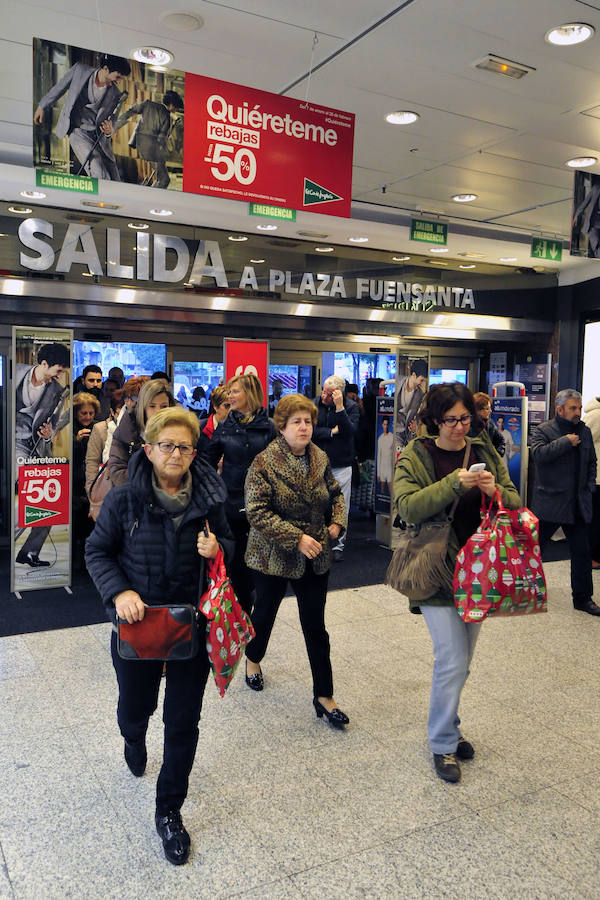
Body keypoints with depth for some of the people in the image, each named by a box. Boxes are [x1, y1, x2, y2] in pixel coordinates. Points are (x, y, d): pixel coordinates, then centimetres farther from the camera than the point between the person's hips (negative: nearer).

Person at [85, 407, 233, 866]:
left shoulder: (209, 498, -7)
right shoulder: (124, 500, -12)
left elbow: (228, 544, 7)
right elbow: (98, 552, -3)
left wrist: (217, 549, -17)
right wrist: (119, 591, -20)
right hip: (138, 623, 0)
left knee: (183, 723, 9)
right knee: (135, 710, 20)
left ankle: (169, 812, 31)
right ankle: (134, 740, 60)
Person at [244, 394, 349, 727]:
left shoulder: (320, 459, 1)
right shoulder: (264, 463, -16)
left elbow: (335, 494, 16)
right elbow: (257, 512, -22)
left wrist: (337, 522, -3)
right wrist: (297, 538, -25)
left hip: (315, 557, 3)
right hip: (273, 556, -3)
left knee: (315, 626, 7)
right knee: (265, 611, 19)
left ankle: (324, 696, 17)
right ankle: (253, 658, 50)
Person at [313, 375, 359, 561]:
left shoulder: (351, 406, -4)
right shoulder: (314, 404, 1)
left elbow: (350, 431, -18)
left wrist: (340, 407, -24)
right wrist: (332, 431, -12)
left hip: (341, 466, -1)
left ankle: (339, 545, 18)